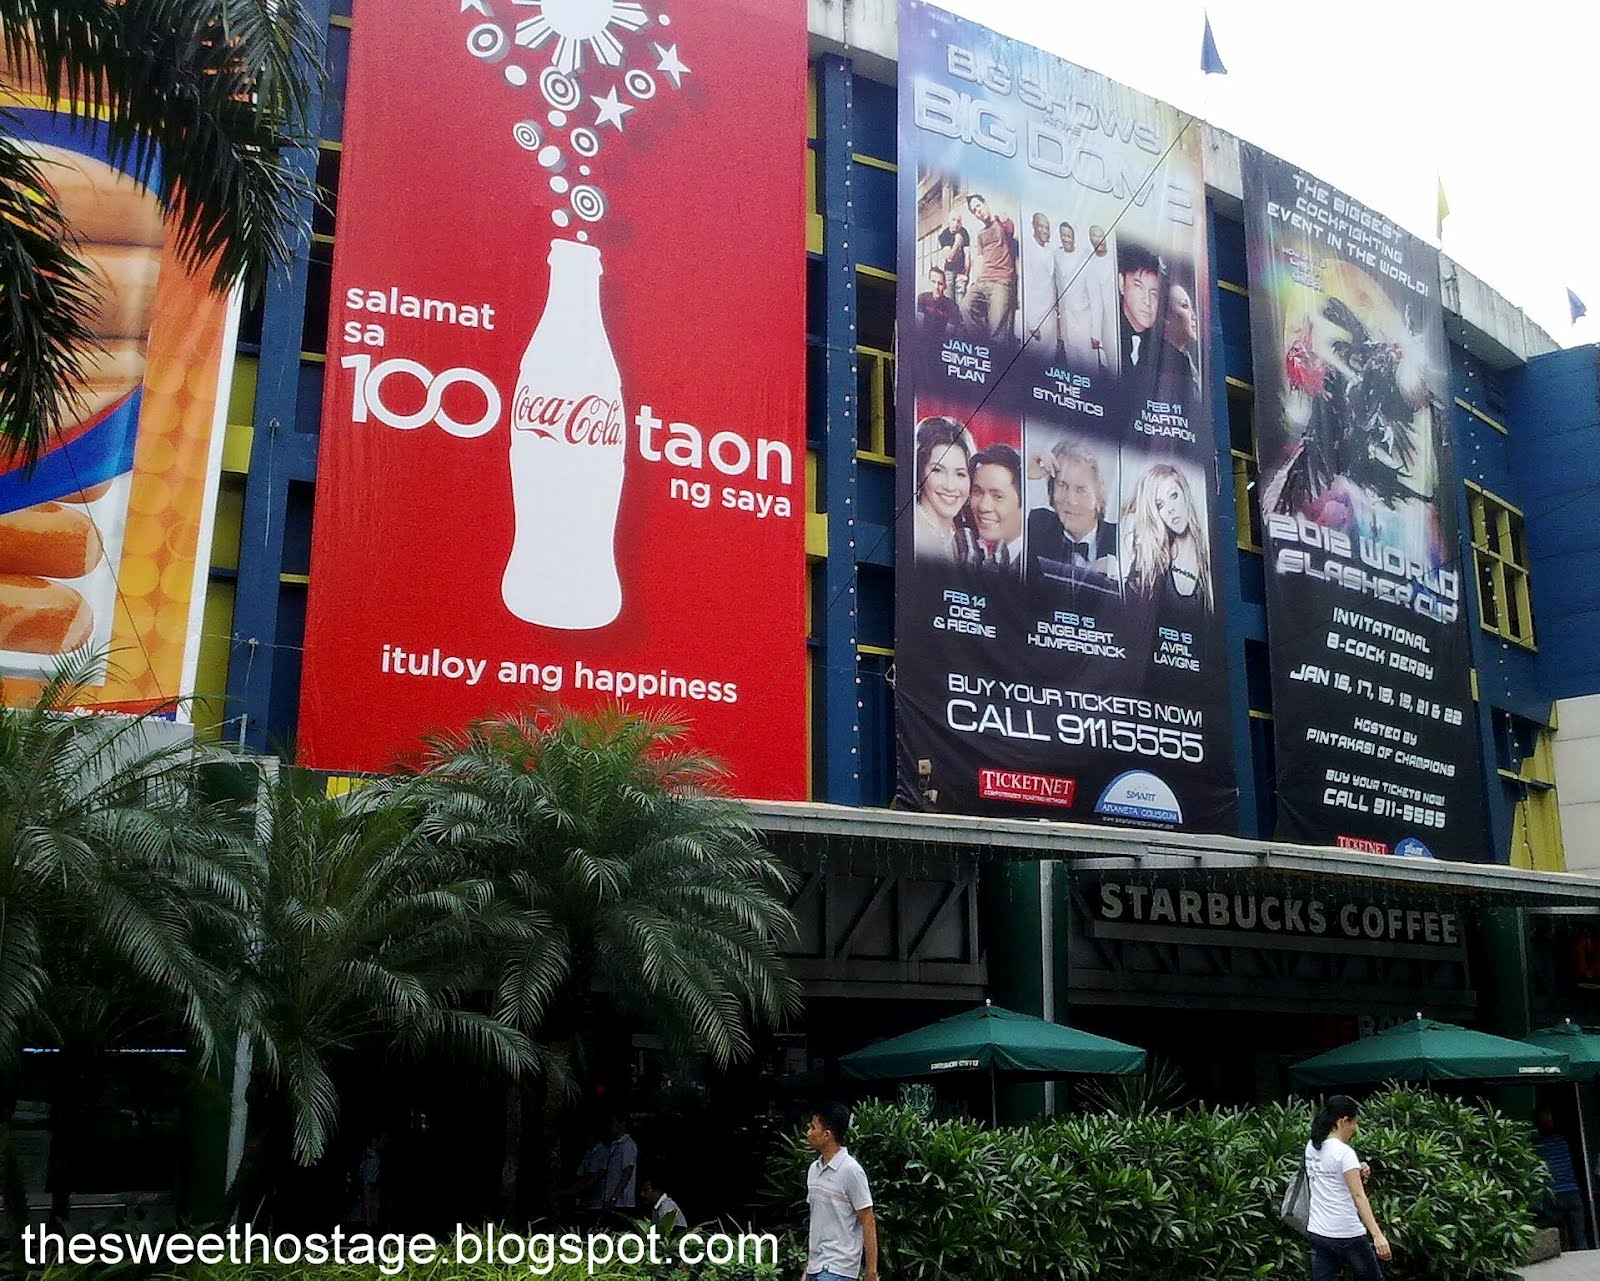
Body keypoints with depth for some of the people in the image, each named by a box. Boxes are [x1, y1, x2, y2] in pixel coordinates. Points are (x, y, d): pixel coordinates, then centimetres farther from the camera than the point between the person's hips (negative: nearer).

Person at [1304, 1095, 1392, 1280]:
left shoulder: (1311, 1147, 7)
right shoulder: (1344, 1152, -16)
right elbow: (1358, 1196, -24)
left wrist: (1357, 1173, 6)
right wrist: (1377, 1235, -28)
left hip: (1317, 1232, 7)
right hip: (1347, 1235, -7)